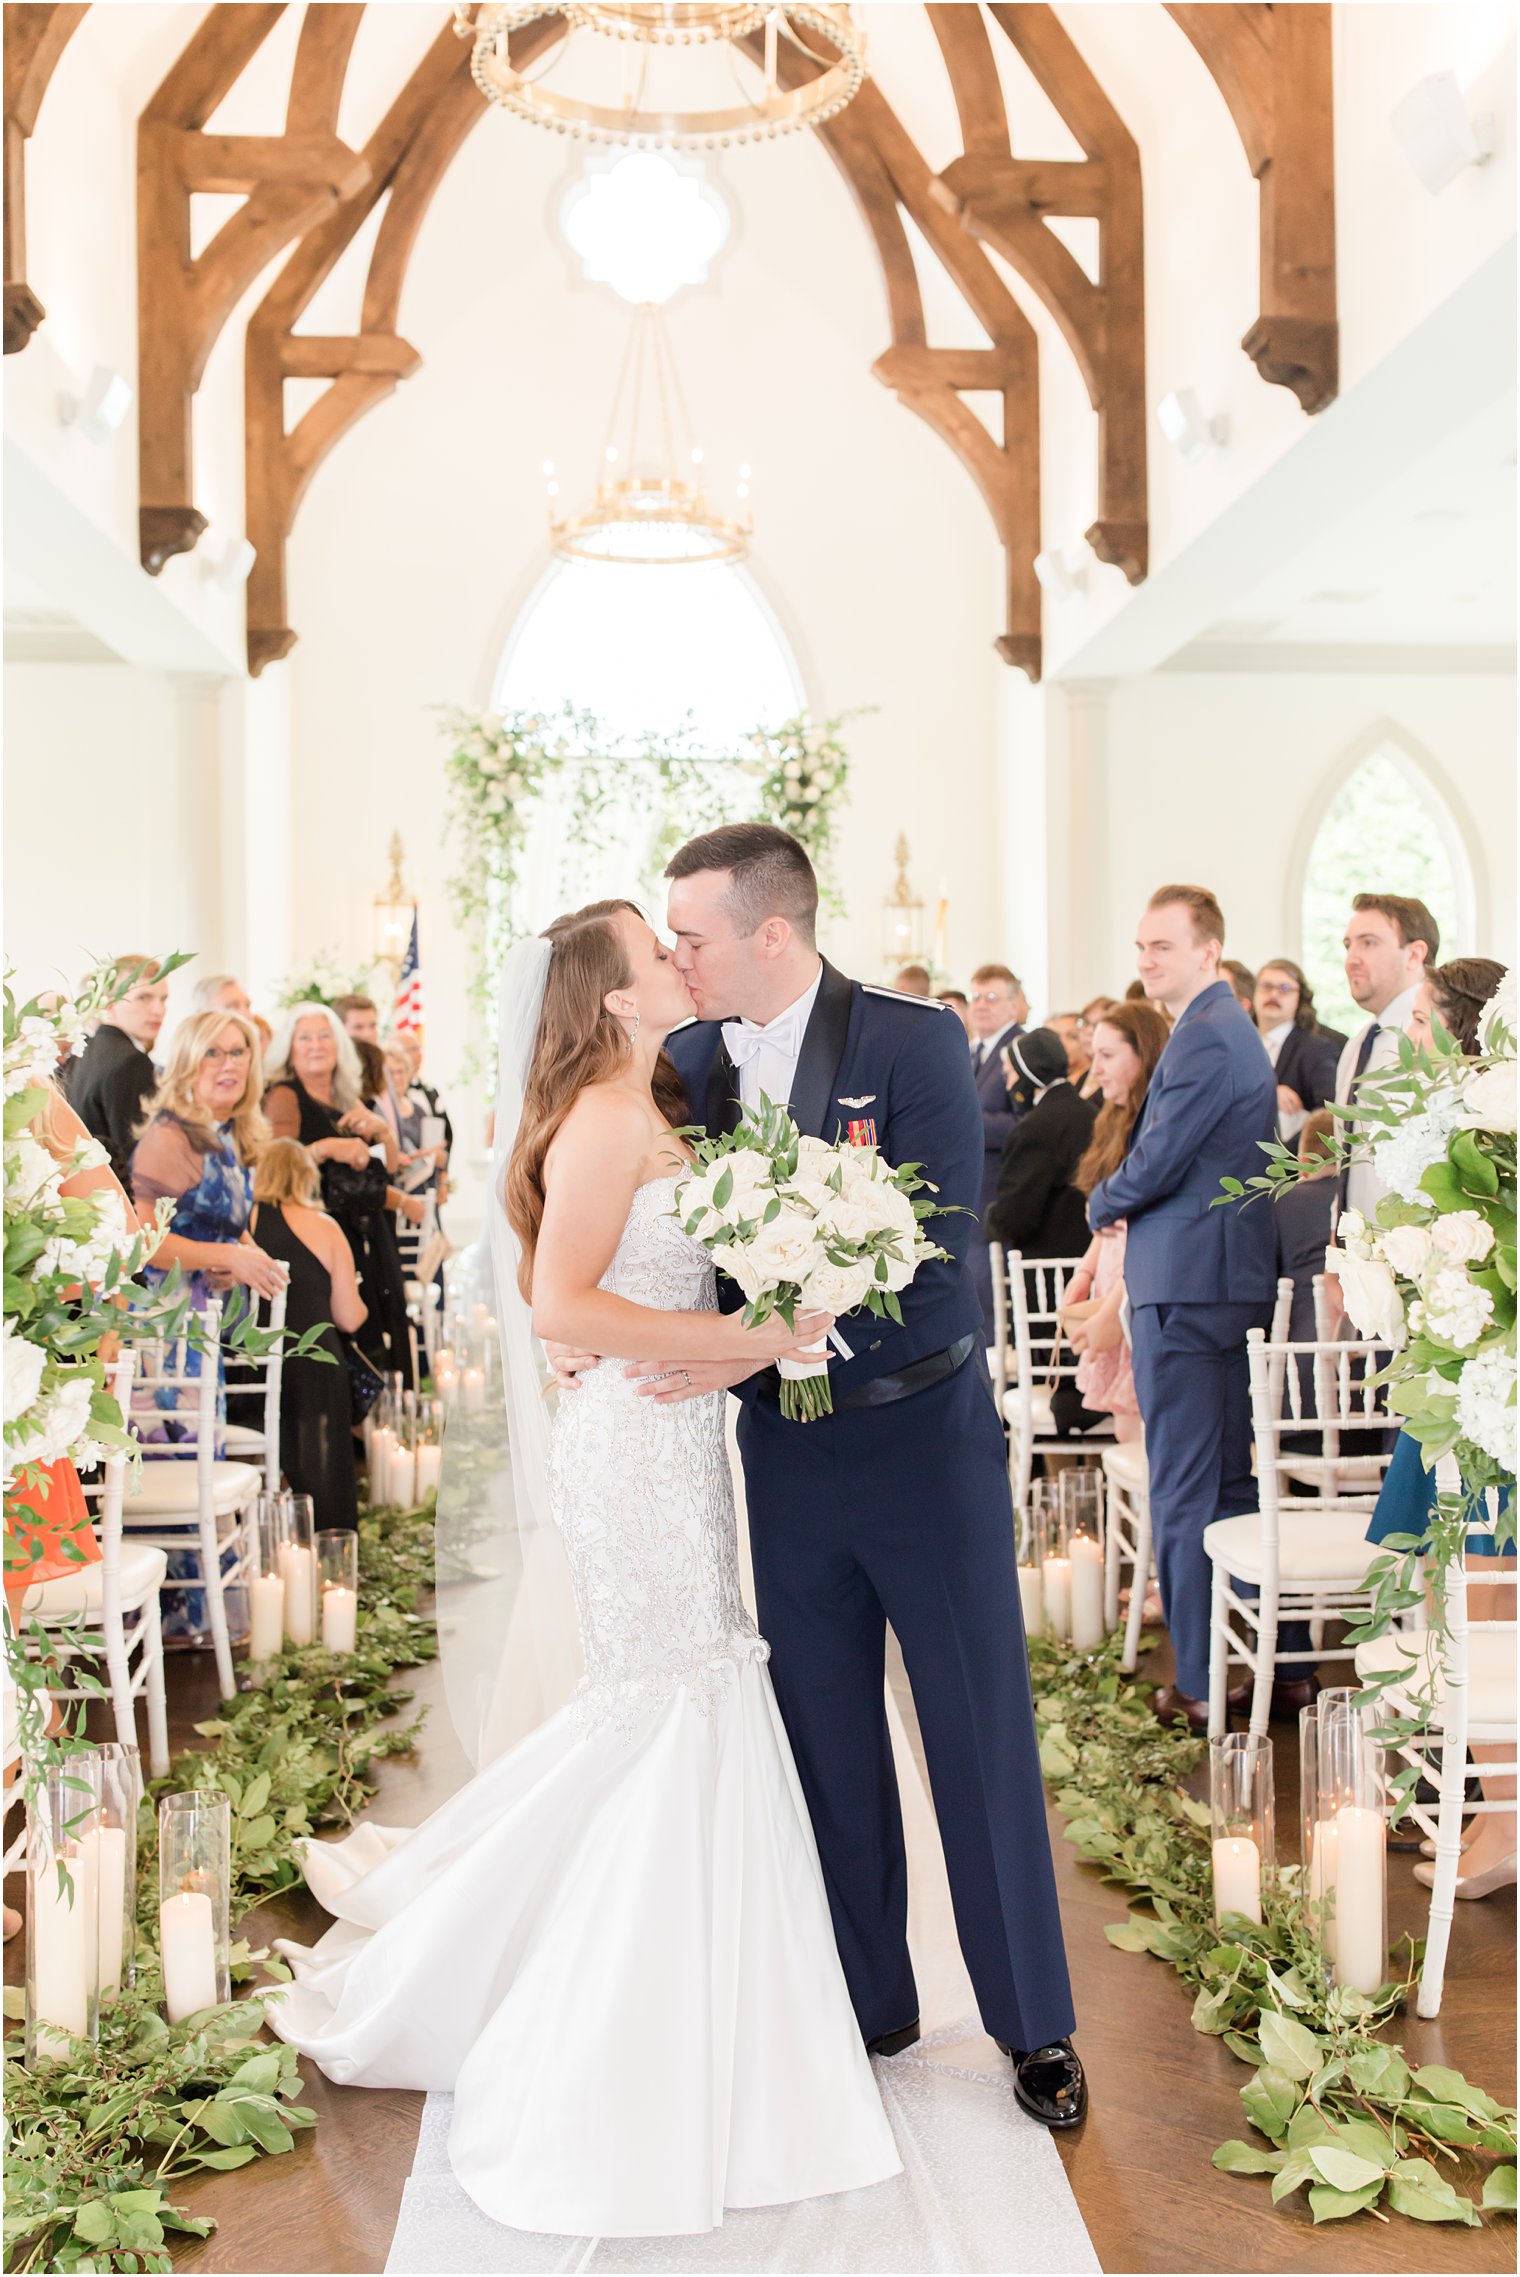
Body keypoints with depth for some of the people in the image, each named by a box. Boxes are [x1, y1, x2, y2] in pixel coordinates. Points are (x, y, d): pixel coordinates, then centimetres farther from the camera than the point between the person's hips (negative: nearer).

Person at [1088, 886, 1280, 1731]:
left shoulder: (1205, 1036, -15)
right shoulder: (1230, 1029, 19)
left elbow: (1158, 1163, -18)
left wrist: (1102, 1204, 1)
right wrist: (1123, 1204, 7)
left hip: (1187, 1284, -11)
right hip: (1231, 1280, 11)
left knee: (1184, 1492, -4)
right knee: (1232, 1480, 16)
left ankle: (1203, 1683, 2)